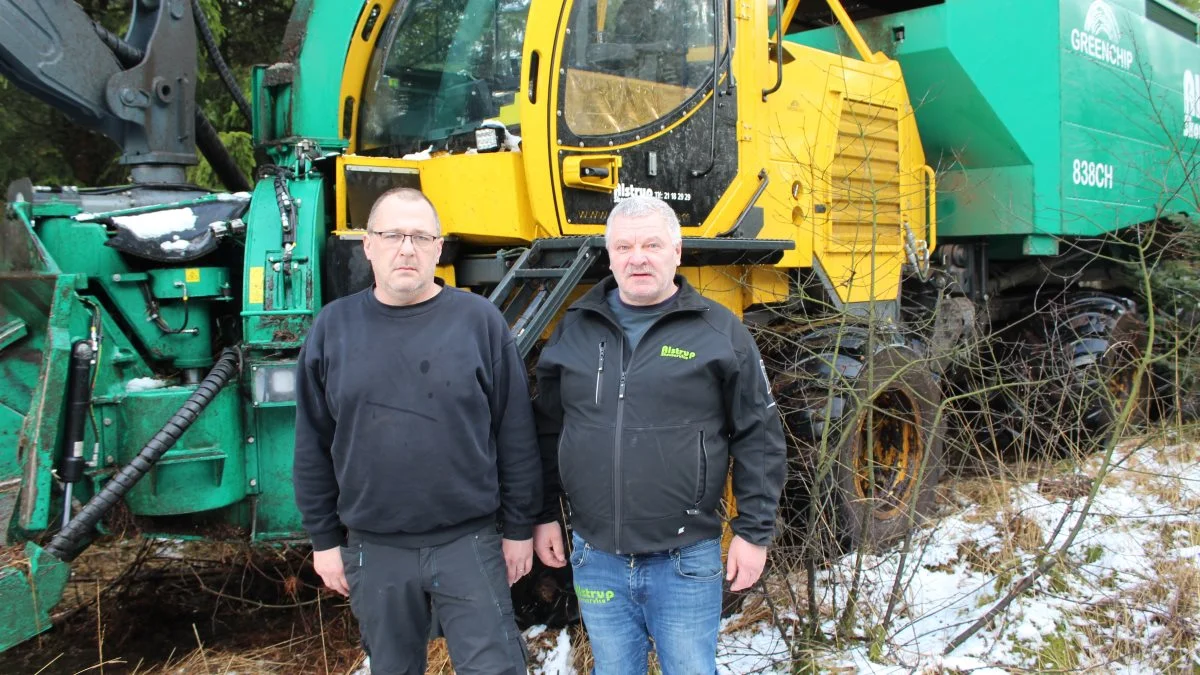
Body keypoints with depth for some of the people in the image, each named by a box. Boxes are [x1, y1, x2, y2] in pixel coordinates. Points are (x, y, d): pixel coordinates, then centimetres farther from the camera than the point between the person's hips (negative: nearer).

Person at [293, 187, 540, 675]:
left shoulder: (479, 320, -4)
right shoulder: (334, 327, 1)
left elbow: (515, 435, -2)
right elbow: (313, 446, 6)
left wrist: (519, 527, -1)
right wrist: (324, 538, 6)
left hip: (469, 542, -2)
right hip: (374, 548, 2)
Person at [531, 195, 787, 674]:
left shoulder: (720, 332, -3)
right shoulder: (574, 329, 5)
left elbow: (760, 438, -2)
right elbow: (547, 429, 12)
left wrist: (755, 531, -4)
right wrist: (544, 516, 11)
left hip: (686, 562, -3)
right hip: (595, 558, 3)